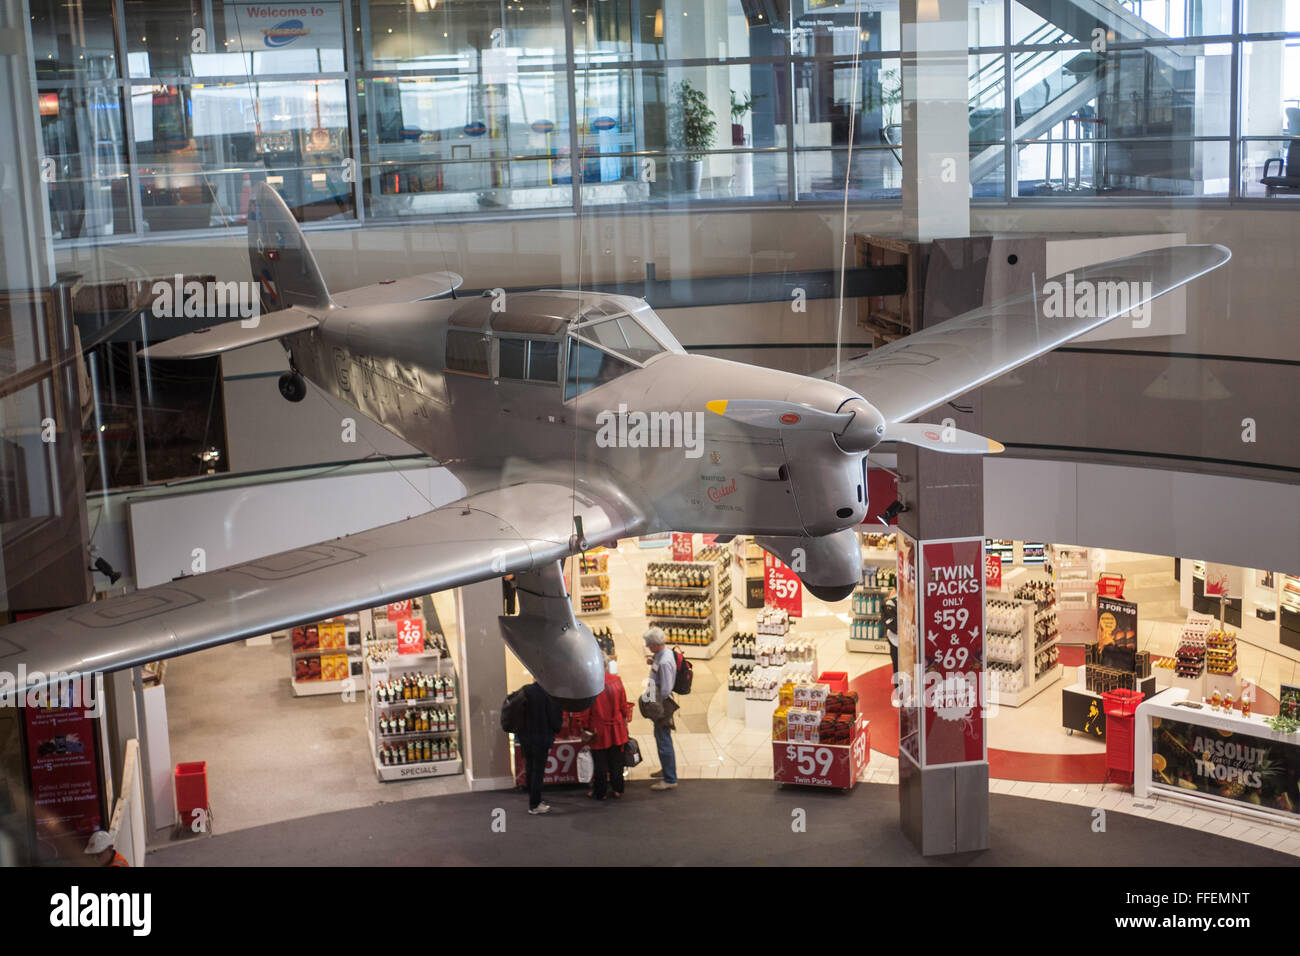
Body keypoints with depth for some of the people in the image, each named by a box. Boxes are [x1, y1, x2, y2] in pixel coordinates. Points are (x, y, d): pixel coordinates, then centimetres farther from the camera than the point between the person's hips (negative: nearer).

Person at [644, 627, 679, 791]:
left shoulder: (664, 662, -27)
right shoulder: (665, 652, 2)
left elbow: (665, 690, -26)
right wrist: (652, 662, -1)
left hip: (662, 704, -11)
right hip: (660, 703, 11)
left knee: (664, 741, -2)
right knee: (660, 737, 25)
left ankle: (670, 780, 6)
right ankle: (666, 769, 41)